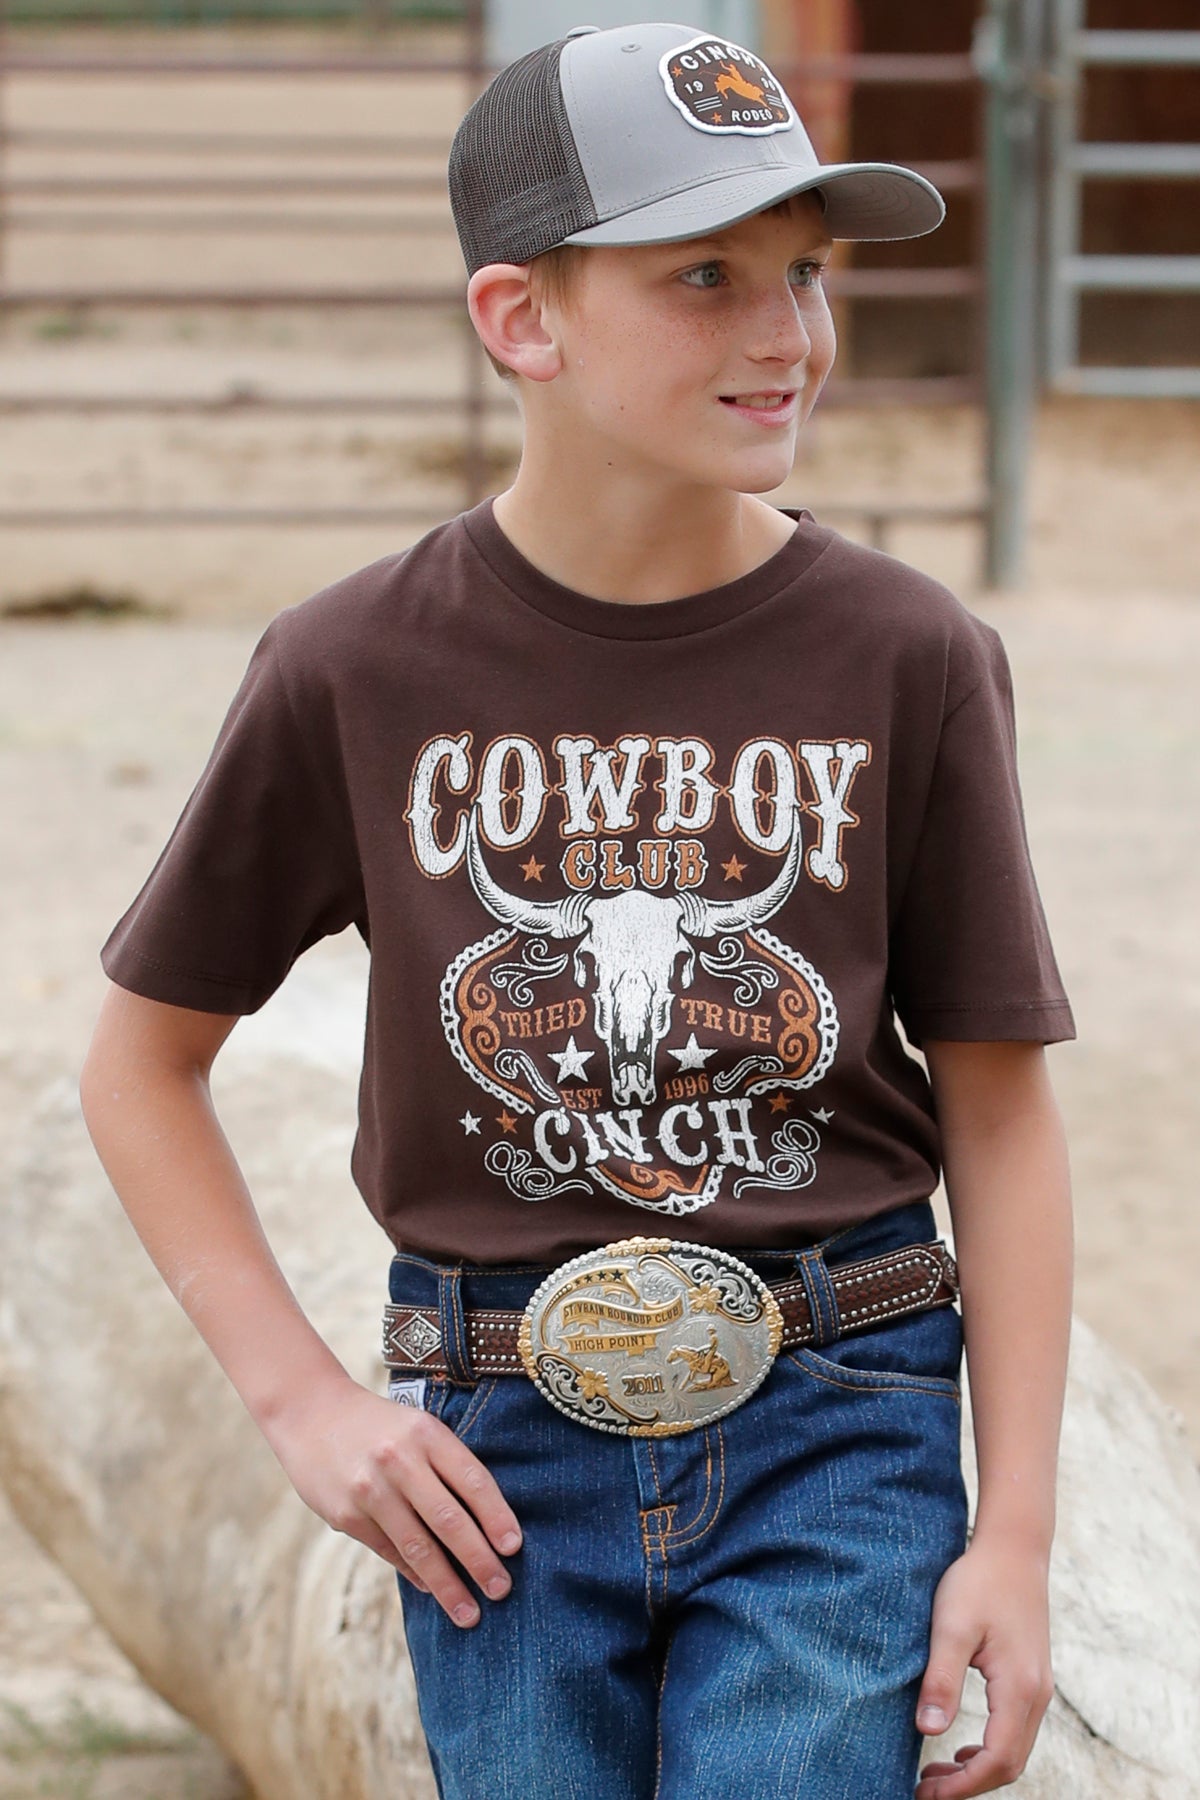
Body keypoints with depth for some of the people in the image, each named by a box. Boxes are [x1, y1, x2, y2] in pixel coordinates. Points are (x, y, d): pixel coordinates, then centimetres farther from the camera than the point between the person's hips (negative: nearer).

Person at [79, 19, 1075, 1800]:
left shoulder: (909, 662, -4)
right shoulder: (355, 672, -4)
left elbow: (1001, 1114, 1)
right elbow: (141, 1064, 8)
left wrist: (1017, 1537, -3)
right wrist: (304, 1402, -1)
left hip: (837, 1442, -1)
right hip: (504, 1455, 1)